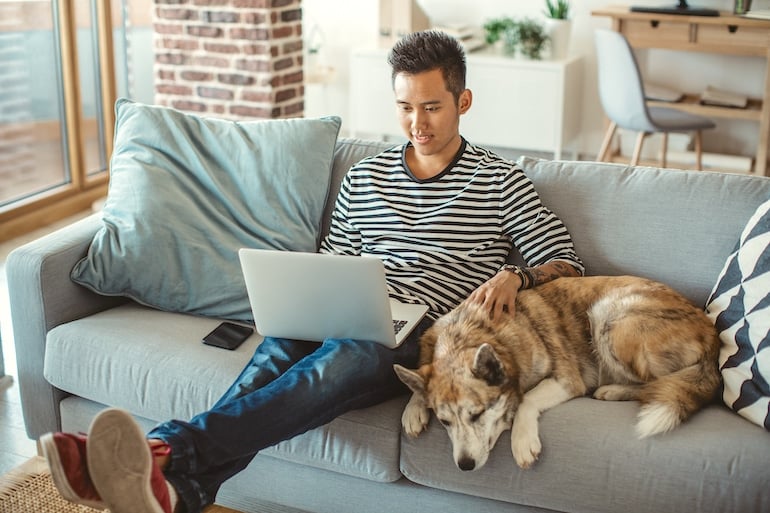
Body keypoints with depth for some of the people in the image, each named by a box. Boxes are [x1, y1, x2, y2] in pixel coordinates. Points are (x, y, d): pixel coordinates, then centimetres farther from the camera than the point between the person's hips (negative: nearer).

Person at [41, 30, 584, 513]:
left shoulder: (501, 181, 10)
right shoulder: (365, 177, 22)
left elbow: (567, 264, 6)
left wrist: (516, 276, -16)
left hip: (427, 333, -4)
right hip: (352, 318, 4)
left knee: (344, 361, -39)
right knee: (279, 351, -33)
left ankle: (169, 449, -57)